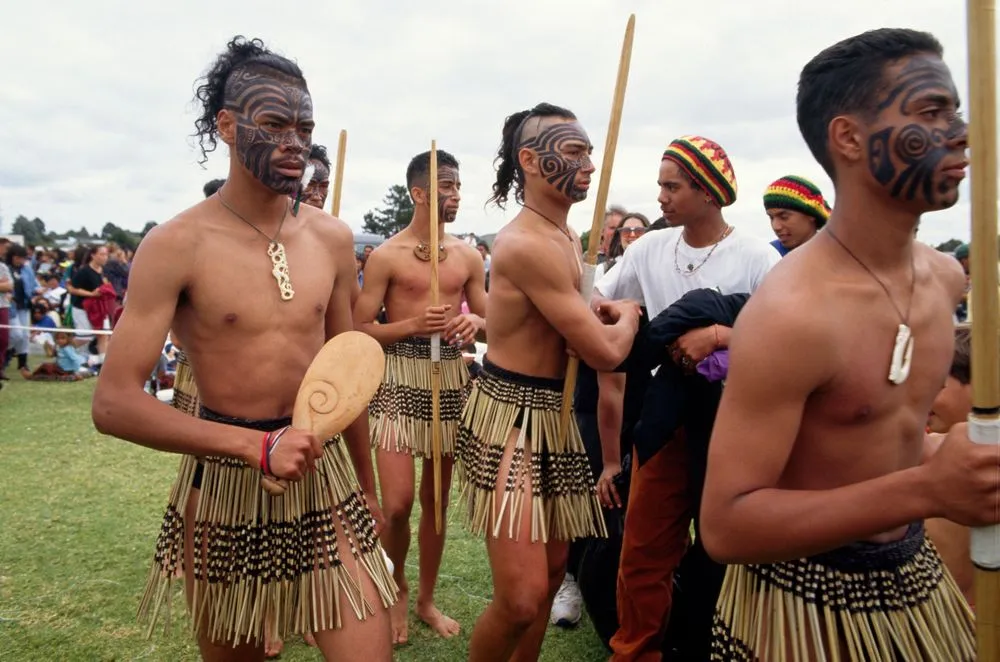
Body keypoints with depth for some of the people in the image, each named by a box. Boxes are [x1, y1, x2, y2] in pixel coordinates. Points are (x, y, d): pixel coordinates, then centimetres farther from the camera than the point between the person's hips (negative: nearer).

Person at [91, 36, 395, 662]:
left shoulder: (332, 238, 2)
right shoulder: (177, 245, -11)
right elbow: (115, 403, -15)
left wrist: (367, 486, 16)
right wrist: (259, 446, -23)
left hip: (327, 474, 3)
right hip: (225, 487, -2)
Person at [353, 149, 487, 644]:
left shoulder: (469, 257, 8)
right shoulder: (386, 256, -4)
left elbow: (490, 322, 13)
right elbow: (360, 330, -6)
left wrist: (474, 322, -9)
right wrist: (412, 325, -20)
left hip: (452, 377, 4)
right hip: (401, 379, -4)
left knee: (437, 501, 12)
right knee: (397, 505, -8)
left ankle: (426, 599, 30)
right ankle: (398, 588, 23)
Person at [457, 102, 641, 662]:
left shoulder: (567, 239, 11)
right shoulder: (528, 244, -21)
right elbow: (604, 352, -19)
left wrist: (606, 315, 4)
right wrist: (628, 315, 2)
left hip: (552, 413, 10)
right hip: (509, 415, -10)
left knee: (554, 567, 18)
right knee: (523, 598, -12)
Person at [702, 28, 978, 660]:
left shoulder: (947, 276, -3)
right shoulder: (791, 313, -28)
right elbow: (724, 526, -29)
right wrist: (925, 489, -34)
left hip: (913, 575, 7)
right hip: (807, 605, -7)